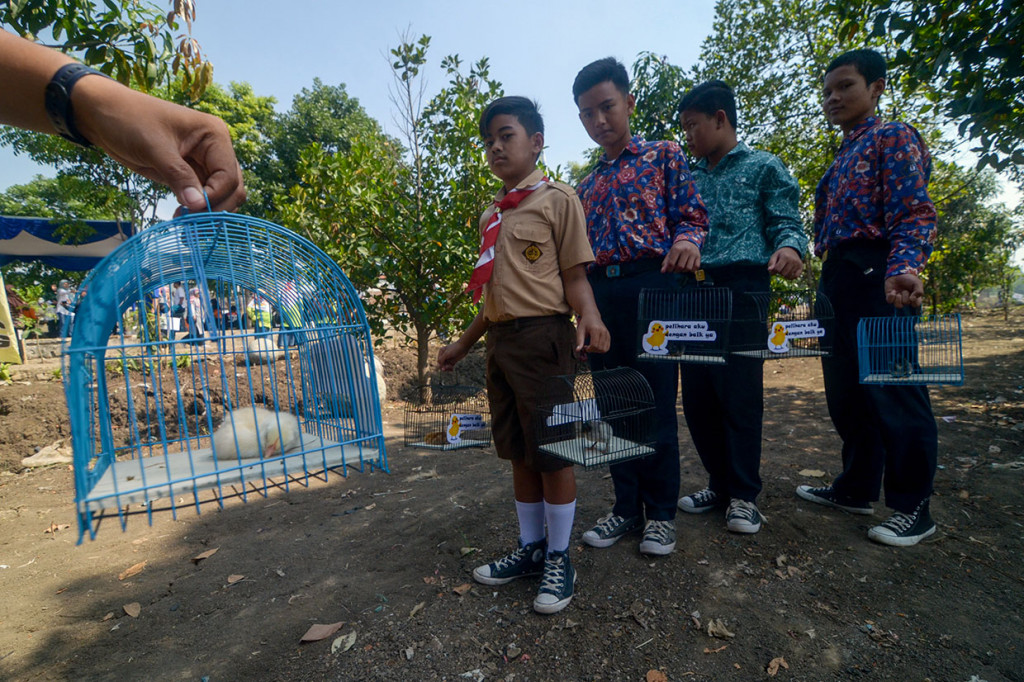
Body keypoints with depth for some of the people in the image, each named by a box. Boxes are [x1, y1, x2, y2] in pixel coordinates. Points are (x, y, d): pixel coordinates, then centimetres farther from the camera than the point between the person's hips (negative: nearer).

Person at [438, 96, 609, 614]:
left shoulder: (557, 198, 0)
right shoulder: (489, 217, 19)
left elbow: (573, 273, -7)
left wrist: (588, 314, -27)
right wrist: (464, 343, 23)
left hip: (543, 337, -7)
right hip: (500, 341, 7)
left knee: (552, 450, 1)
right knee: (519, 452, 13)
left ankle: (559, 558, 19)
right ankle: (531, 547, 30)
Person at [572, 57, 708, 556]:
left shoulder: (664, 156, 9)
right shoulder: (586, 185, 22)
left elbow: (691, 214, 1)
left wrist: (686, 240, -21)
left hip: (651, 284, -4)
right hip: (600, 294, 5)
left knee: (657, 402, -2)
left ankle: (661, 512, 15)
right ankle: (627, 506, 21)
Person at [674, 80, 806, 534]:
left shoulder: (763, 168, 8)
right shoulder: (688, 176, 21)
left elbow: (786, 222, 1)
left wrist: (789, 246, -20)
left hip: (741, 290, -5)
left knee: (739, 394, -4)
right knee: (696, 396, 5)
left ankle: (743, 495, 12)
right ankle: (720, 483, 22)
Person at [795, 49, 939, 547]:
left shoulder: (893, 137, -1)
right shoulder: (841, 159, 24)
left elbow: (914, 214, -13)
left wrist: (903, 270, -31)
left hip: (874, 277, -9)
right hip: (836, 281, 9)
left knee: (892, 391, -3)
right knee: (845, 392, 13)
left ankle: (912, 507, 11)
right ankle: (856, 487, 27)